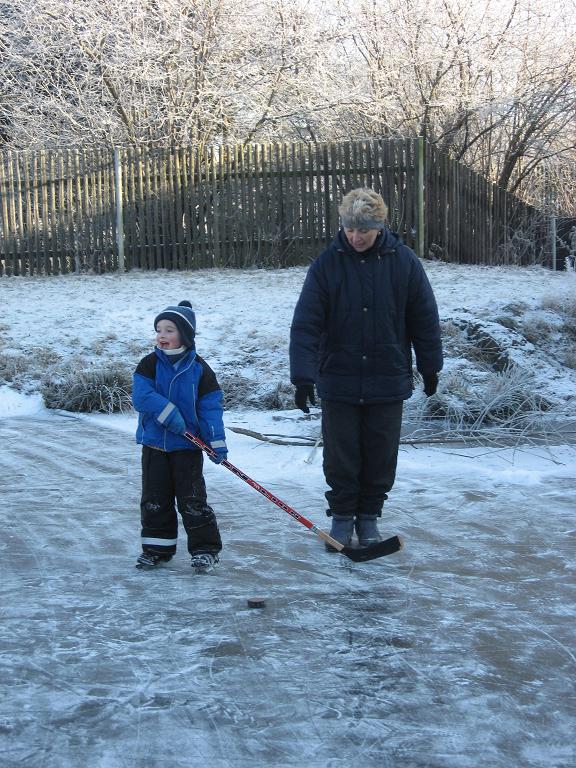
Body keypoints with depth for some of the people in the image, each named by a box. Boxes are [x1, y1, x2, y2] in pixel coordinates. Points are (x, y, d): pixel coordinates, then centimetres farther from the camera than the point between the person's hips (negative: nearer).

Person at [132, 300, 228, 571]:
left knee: (192, 499, -1)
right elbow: (141, 396, -12)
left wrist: (217, 442, -11)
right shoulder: (149, 364, -1)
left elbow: (210, 406, -5)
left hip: (188, 445, -2)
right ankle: (157, 548, 21)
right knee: (154, 498, 9)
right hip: (154, 443, 3)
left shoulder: (199, 368, -4)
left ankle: (205, 548, 9)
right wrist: (168, 413, -22)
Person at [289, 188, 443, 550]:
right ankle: (342, 516, 25)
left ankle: (369, 516, 26)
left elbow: (425, 318, 4)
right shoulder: (327, 264, -8)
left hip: (388, 382, 1)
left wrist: (431, 367, 8)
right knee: (340, 457, 7)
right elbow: (305, 323, -11)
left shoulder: (404, 262, -5)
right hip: (338, 381, 0)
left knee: (381, 457, 9)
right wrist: (304, 376, -18)